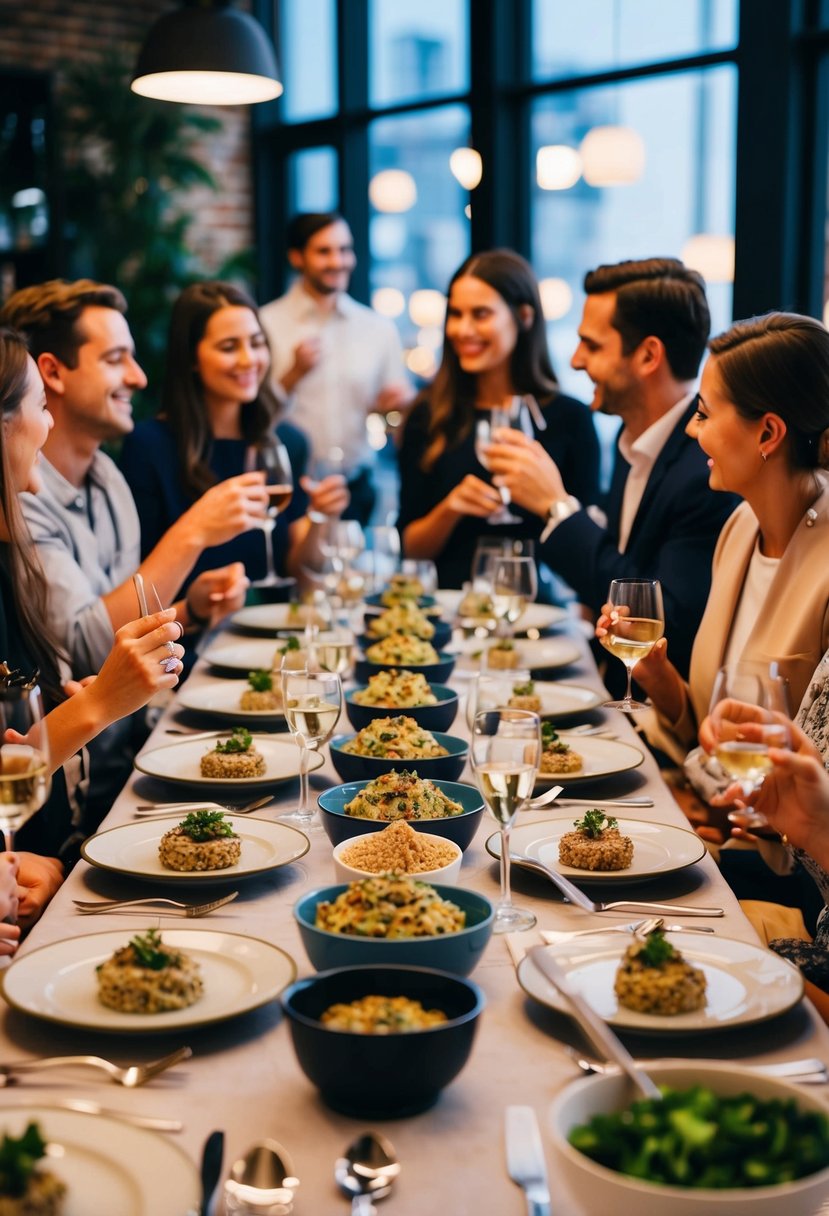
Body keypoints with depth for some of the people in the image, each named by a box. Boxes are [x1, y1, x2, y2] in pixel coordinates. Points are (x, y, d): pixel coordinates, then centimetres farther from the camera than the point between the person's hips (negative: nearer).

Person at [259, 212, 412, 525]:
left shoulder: (379, 329, 8)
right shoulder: (264, 325, -3)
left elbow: (396, 405, 14)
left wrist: (401, 403, -7)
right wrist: (293, 375, -17)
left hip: (358, 488, 3)